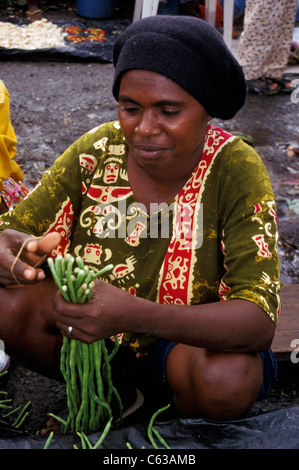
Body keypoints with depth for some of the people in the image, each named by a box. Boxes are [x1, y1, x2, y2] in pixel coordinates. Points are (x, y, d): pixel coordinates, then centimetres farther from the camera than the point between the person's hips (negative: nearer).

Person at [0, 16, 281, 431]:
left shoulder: (235, 171, -23)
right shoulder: (96, 152, -16)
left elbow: (259, 320, -31)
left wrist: (134, 315, -47)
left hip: (190, 335, -2)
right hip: (93, 323, 2)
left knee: (227, 379, -33)